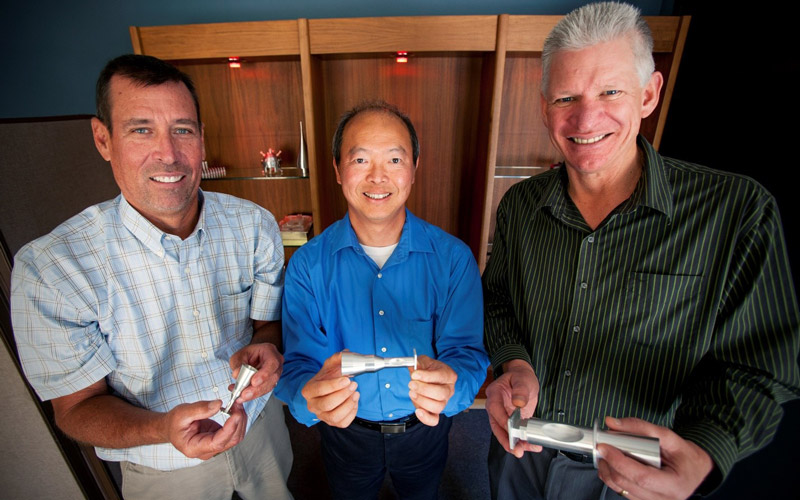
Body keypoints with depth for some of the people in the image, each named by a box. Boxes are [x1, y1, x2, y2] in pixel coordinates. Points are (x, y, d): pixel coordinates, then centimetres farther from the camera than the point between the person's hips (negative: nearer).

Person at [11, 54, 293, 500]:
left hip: (260, 424, 3)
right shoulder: (49, 269, -24)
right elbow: (78, 407, -15)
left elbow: (270, 320, -6)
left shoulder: (254, 224, -17)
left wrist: (263, 345, -30)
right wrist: (163, 429, -35)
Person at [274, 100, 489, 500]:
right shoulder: (307, 264, -17)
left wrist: (449, 384, -42)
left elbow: (467, 350, -19)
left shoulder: (454, 258, -18)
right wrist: (311, 397, -41)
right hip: (346, 433, 1)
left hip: (425, 432, 1)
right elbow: (298, 363, -18)